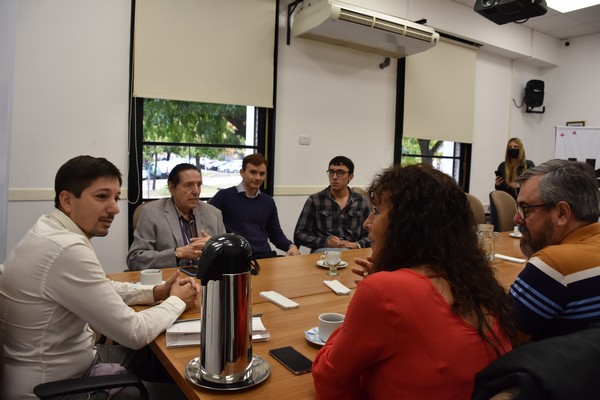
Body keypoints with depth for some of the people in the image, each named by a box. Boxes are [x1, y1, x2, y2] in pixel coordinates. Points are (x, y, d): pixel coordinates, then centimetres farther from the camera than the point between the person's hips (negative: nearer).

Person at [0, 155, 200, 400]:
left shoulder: (52, 230, 0)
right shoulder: (68, 250, -30)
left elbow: (102, 290, 14)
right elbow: (134, 334, -25)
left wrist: (156, 292, 1)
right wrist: (177, 300, -7)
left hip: (61, 363, 8)